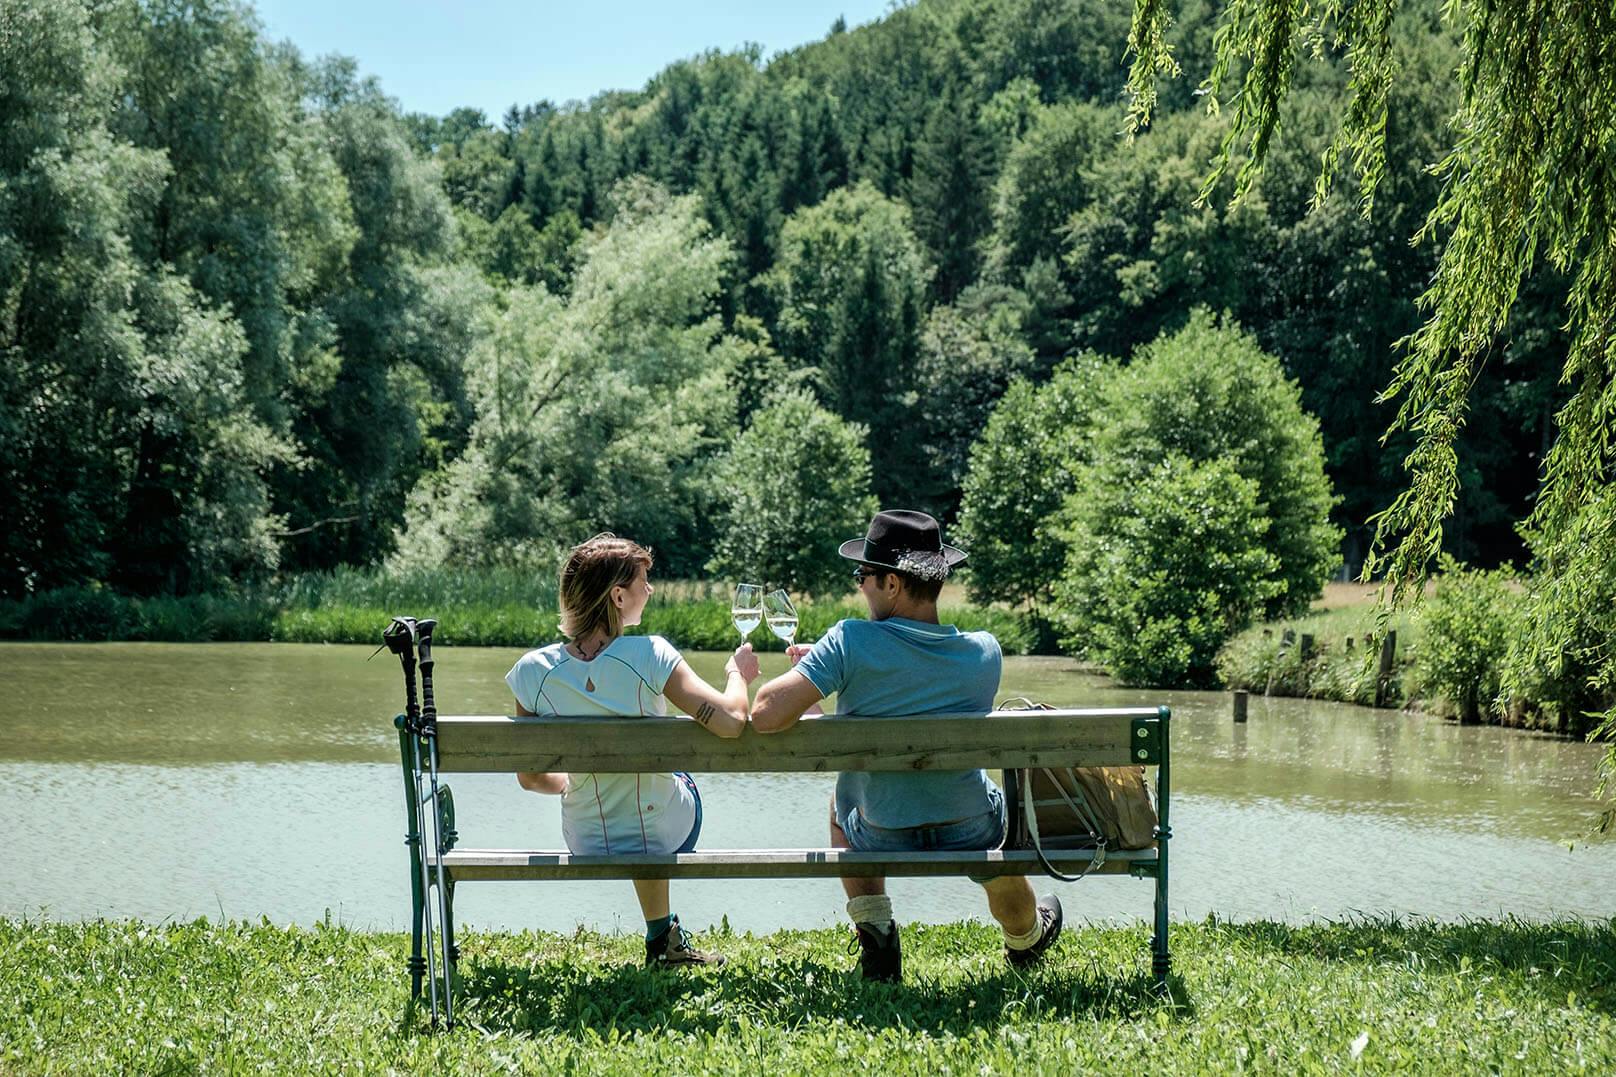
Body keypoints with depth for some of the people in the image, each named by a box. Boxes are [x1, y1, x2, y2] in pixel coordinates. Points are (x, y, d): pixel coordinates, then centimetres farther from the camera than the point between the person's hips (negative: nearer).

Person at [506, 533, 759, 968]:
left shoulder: (533, 671, -17)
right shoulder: (650, 656, -26)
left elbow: (531, 778, -7)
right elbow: (730, 721, -31)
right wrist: (737, 675, -9)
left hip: (589, 846, 2)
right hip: (668, 836, -2)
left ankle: (662, 938, 50)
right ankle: (663, 937, 48)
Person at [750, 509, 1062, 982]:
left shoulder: (851, 642, -25)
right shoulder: (985, 652, -12)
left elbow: (766, 715, -29)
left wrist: (809, 678, -8)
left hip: (882, 838, -2)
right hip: (970, 835, 2)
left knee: (841, 800, 34)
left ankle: (875, 936, 23)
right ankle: (1025, 937, 61)